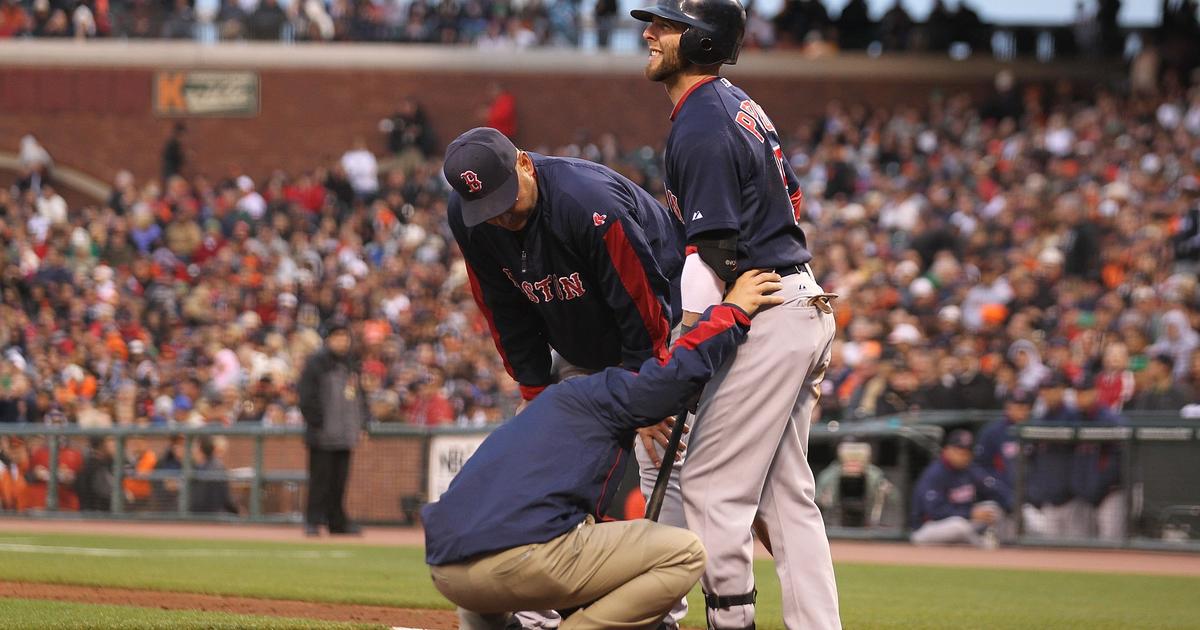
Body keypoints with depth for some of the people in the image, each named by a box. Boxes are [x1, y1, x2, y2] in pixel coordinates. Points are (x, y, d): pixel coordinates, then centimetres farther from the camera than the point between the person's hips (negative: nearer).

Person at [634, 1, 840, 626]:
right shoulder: (736, 103, 14)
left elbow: (711, 257, -20)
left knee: (711, 486, -8)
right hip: (803, 305, 10)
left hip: (766, 315, -10)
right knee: (785, 491, 12)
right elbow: (791, 198, 21)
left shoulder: (701, 129, -16)